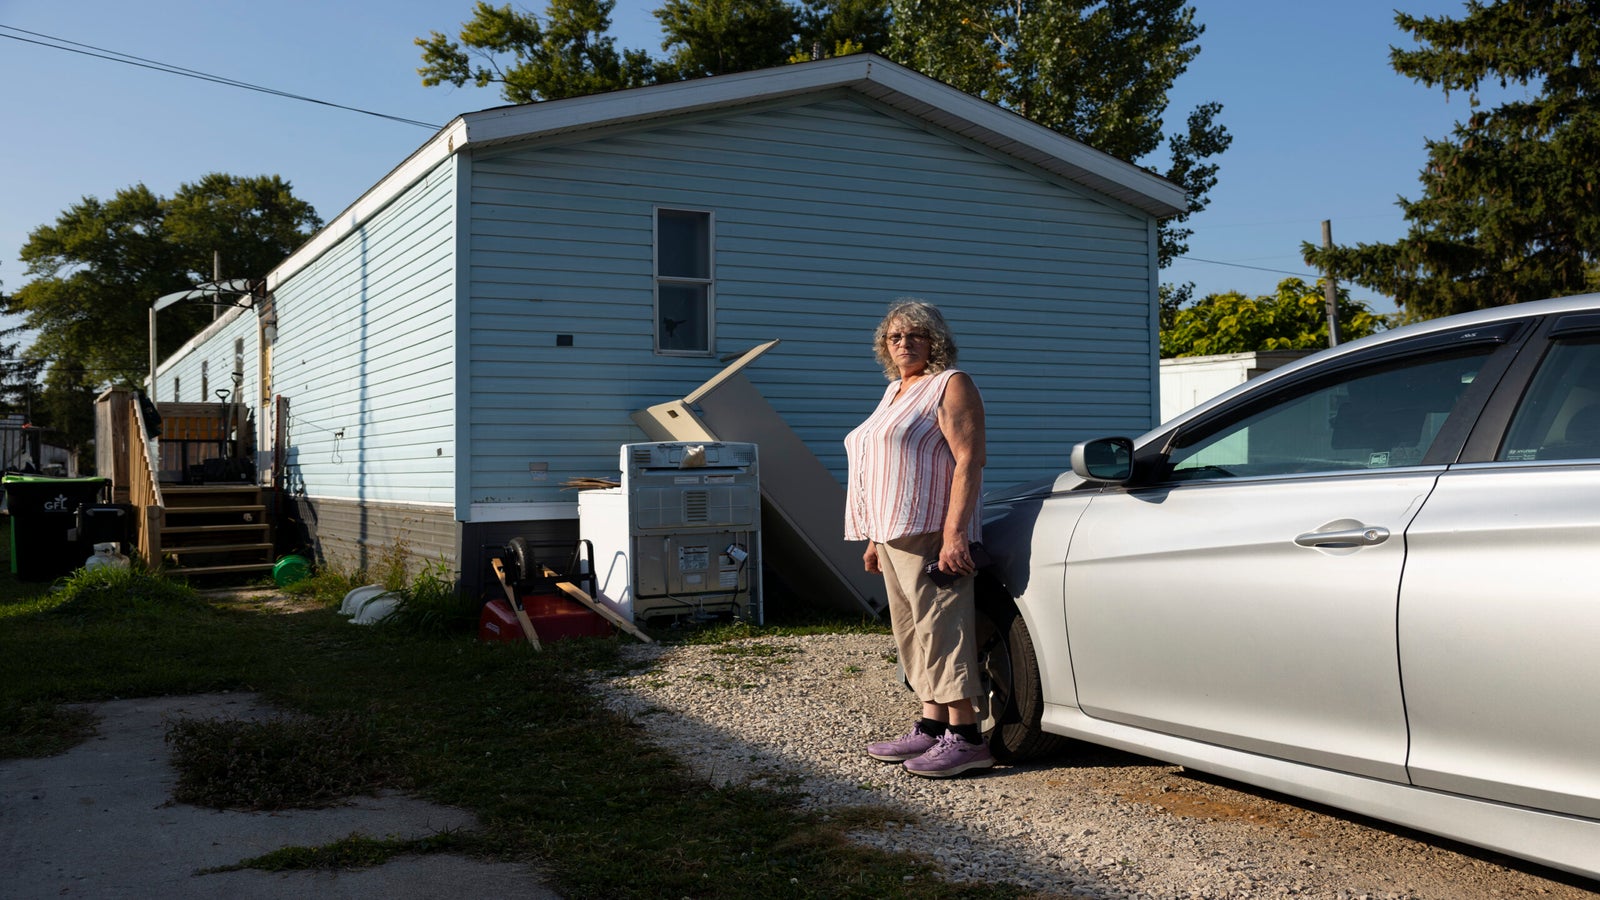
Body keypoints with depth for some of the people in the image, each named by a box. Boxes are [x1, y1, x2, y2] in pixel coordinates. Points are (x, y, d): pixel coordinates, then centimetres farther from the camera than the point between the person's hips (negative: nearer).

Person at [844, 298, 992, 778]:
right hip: (893, 535, 9)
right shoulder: (895, 391, 21)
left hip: (930, 535, -9)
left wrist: (954, 532, -24)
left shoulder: (950, 384, -6)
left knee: (943, 628, -10)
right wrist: (875, 536, 21)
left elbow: (969, 460, -15)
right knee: (915, 630, 10)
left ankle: (965, 737, -7)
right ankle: (931, 727, 15)